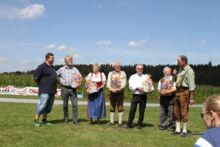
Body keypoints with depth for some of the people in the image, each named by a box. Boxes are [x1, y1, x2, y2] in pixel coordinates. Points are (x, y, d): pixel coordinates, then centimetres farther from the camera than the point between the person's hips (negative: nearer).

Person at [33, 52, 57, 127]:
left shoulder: (52, 67, 17)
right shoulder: (42, 67, -9)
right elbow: (36, 77, -11)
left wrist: (55, 89, 17)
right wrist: (41, 85, -3)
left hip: (52, 91, 8)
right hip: (45, 91, -8)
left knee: (49, 107, 9)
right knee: (42, 105, -13)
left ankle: (44, 120, 18)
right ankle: (36, 120, -3)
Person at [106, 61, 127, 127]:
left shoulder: (123, 73, 3)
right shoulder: (110, 73, 9)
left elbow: (124, 83, -7)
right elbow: (108, 83, 1)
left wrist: (119, 89, -21)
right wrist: (111, 89, -17)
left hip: (120, 92, -2)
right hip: (112, 92, 3)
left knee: (120, 107, -3)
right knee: (112, 107, 7)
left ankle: (120, 122, 4)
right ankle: (111, 121, 16)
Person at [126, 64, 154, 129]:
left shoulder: (146, 77, 14)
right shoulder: (133, 77, 9)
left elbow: (150, 85, 5)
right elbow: (131, 85, -7)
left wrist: (150, 89, -16)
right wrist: (138, 88, -20)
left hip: (143, 96, 1)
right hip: (135, 95, -1)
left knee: (142, 111, 3)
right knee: (132, 110, -4)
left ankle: (140, 124, 14)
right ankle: (129, 124, 4)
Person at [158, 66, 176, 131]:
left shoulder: (173, 79, 2)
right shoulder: (161, 80, 17)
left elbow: (175, 89, -7)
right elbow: (158, 89, 14)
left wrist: (168, 92, -17)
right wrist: (161, 92, -7)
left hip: (171, 97, -4)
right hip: (163, 98, 4)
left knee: (171, 113, -5)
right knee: (162, 113, 4)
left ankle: (171, 126, 4)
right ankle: (163, 125, 13)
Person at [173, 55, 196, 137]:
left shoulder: (189, 71, -11)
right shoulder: (180, 70, 15)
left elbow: (192, 85, -15)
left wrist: (192, 98, -18)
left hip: (184, 92, -8)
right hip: (177, 92, 8)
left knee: (184, 112, -3)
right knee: (176, 112, 11)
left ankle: (184, 131, 7)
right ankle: (177, 129, 20)